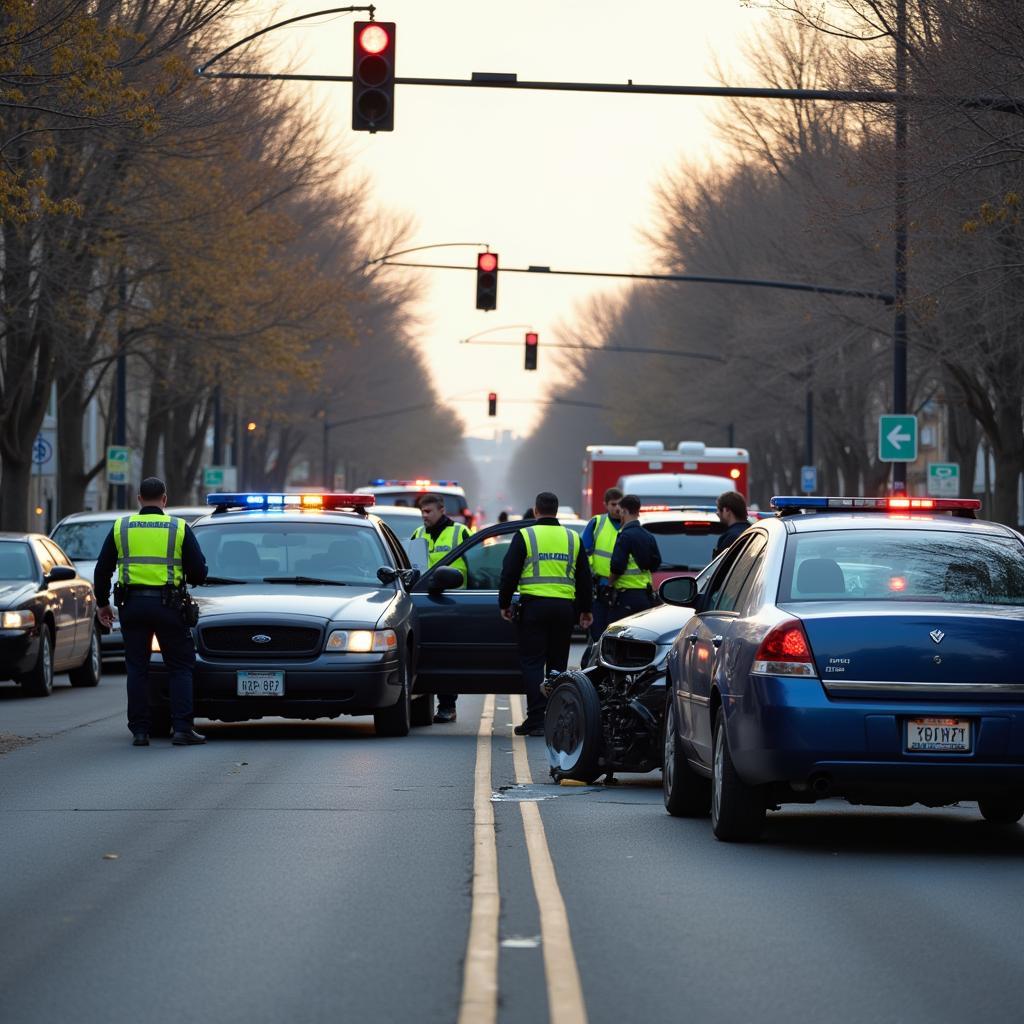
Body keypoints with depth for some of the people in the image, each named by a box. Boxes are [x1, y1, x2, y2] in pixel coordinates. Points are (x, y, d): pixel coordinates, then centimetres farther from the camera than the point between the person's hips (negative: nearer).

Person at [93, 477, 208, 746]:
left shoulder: (121, 528, 6)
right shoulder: (179, 528, 1)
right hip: (167, 604, -2)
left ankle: (140, 731, 5)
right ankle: (182, 729, -4)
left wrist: (102, 603, 20)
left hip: (132, 603, 2)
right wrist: (189, 580, 23)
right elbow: (198, 571, 0)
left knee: (137, 669, 8)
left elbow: (102, 570, 8)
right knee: (180, 668, 5)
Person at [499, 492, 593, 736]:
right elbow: (584, 578, 17)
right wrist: (585, 610, 25)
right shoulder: (572, 539, 11)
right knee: (558, 664, 11)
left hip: (534, 606, -4)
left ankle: (536, 719, -10)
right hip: (565, 607, 4)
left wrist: (504, 604, 8)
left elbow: (509, 573, -2)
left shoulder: (525, 536, -1)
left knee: (532, 662, -1)